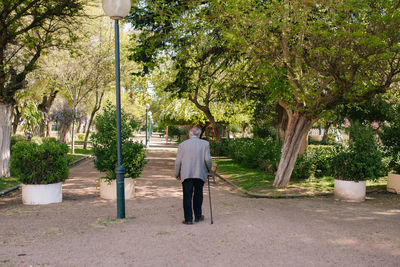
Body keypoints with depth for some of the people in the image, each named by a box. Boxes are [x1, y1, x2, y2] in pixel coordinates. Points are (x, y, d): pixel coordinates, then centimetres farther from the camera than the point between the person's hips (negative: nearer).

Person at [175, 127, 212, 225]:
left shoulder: (183, 145, 4)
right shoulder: (205, 144, 3)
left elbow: (178, 161, 2)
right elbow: (208, 159, -6)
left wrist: (177, 175, 12)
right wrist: (209, 170, 12)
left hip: (186, 175, -1)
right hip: (200, 174, 1)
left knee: (187, 196, 3)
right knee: (198, 195, 16)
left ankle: (188, 219, 3)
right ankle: (198, 216, 25)